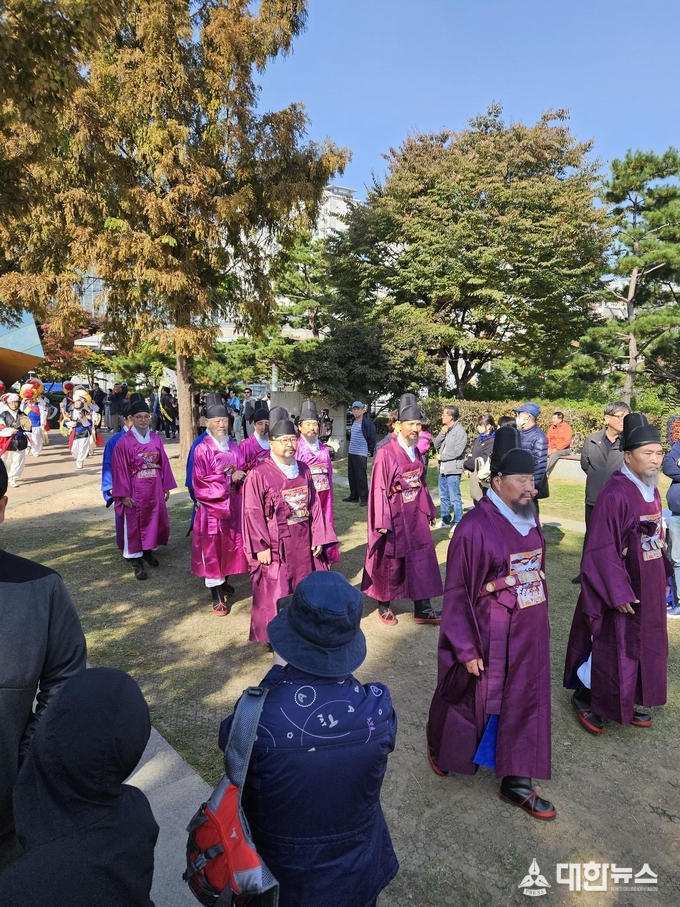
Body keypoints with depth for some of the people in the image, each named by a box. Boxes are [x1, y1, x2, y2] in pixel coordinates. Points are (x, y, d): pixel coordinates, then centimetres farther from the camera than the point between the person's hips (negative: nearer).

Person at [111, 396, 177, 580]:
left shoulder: (156, 439, 2)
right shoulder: (124, 442, -10)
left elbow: (164, 463, 7)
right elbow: (120, 470, -8)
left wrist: (166, 486, 7)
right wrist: (124, 494, -9)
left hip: (155, 489, 4)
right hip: (135, 490, -4)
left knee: (155, 520, 14)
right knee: (134, 523, 6)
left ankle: (148, 550, 35)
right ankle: (135, 559, 16)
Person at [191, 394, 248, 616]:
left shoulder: (234, 448, 8)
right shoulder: (202, 449, -11)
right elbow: (201, 480, -16)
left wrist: (241, 477, -9)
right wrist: (229, 478, -18)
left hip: (233, 505, 6)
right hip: (212, 506, -6)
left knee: (231, 545, 14)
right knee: (212, 549, 2)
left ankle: (224, 582, 34)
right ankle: (217, 596, 10)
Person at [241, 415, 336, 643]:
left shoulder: (304, 470, 5)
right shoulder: (258, 475, -13)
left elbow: (314, 505, 7)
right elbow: (253, 514, -12)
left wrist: (318, 537, 3)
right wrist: (261, 546, -13)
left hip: (303, 544, 6)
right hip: (276, 547, -5)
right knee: (275, 594, 5)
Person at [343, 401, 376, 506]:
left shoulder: (366, 422, -12)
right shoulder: (354, 422, 14)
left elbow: (372, 437, -13)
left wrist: (370, 451, -9)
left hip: (361, 454, -9)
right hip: (351, 453, 9)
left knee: (361, 476, -7)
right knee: (351, 476, 13)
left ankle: (364, 498, -1)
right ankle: (354, 496, 23)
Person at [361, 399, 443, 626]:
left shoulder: (415, 452, 6)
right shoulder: (386, 453, -16)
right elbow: (379, 488, -15)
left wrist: (429, 510, 13)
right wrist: (382, 521, -17)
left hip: (415, 515, 7)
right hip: (394, 516, -6)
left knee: (423, 560, 8)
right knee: (390, 563, 8)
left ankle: (422, 609, 20)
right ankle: (384, 606, 26)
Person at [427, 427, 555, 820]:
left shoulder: (529, 518, -2)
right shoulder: (476, 526, -23)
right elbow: (457, 592, -17)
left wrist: (536, 621, 16)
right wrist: (466, 648, -14)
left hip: (529, 633, 6)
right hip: (489, 637, -6)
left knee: (525, 704, 16)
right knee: (470, 698, 16)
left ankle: (517, 782, 36)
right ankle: (440, 748, 45)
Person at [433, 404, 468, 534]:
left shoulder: (460, 431, -13)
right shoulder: (445, 429, 12)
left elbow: (457, 451, -20)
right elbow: (436, 445, 10)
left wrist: (441, 457, -9)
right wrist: (441, 433, -6)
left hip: (453, 470, -8)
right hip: (443, 469, 9)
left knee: (455, 498, -3)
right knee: (444, 497, 17)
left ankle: (458, 523, 7)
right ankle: (445, 520, 28)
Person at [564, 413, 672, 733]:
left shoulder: (651, 491, 4)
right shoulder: (614, 495, -24)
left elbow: (656, 538, 14)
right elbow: (602, 550, -23)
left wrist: (664, 577, 15)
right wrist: (619, 592, -22)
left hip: (648, 588, 9)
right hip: (621, 589, -9)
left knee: (642, 648, 19)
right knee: (611, 649, 4)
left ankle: (627, 703, 36)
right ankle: (584, 698, 25)